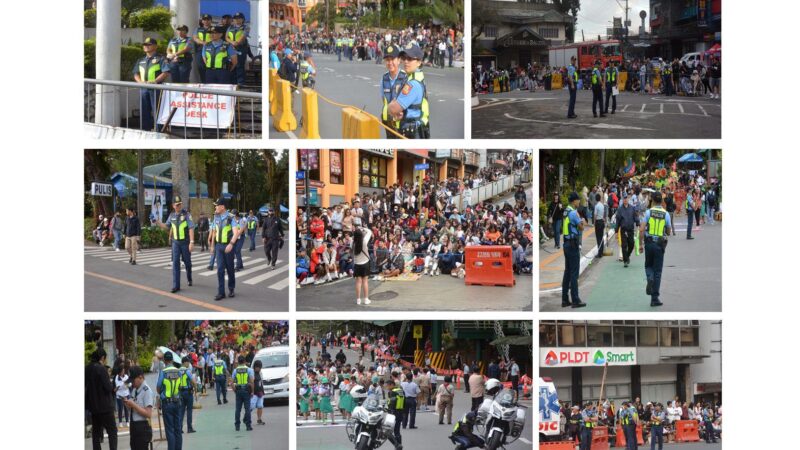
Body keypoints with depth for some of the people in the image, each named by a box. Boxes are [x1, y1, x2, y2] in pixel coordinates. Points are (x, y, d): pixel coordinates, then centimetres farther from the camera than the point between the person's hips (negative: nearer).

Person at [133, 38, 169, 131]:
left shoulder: (160, 59, 0)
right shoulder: (141, 60, 20)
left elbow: (166, 73, -11)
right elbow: (136, 73, 18)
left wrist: (154, 81, -21)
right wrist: (140, 81, -4)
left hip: (155, 88, -6)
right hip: (143, 88, 6)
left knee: (156, 111, -8)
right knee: (144, 111, 9)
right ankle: (145, 130, 16)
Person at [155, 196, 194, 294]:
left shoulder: (186, 215, -11)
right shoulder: (172, 215, 4)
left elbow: (191, 229, -16)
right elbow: (167, 227, 16)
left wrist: (192, 242, -23)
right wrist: (159, 224, -4)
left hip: (185, 242, -3)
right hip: (175, 242, 3)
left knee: (187, 262, 12)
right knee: (175, 263, -7)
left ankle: (189, 279, 40)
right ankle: (176, 286, -9)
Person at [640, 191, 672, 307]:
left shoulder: (648, 212, -4)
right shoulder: (666, 214, -2)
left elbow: (641, 229, -9)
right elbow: (669, 232, 7)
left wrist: (640, 244, 0)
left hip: (649, 243, 0)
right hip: (660, 244, 0)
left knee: (648, 265, 23)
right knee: (657, 271, 5)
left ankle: (650, 279, -11)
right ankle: (654, 298, 4)